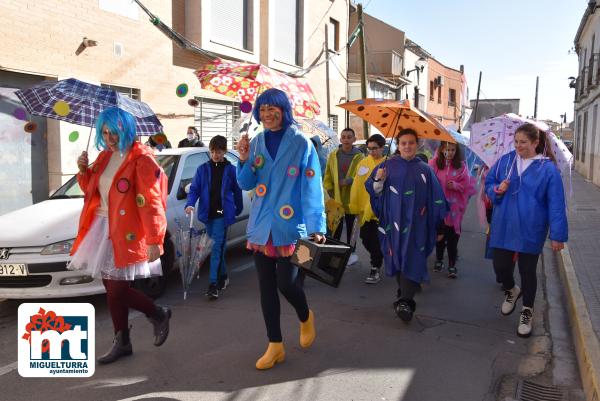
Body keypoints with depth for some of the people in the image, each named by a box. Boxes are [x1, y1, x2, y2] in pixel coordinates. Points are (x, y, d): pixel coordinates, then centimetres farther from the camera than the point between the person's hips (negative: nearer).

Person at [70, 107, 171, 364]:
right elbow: (91, 191, 21)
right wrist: (84, 170, 1)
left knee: (117, 290, -6)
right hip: (102, 229, 8)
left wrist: (154, 241, -23)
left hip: (127, 233, -8)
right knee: (112, 289, 13)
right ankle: (122, 342, 27)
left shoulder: (141, 160, -13)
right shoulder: (105, 157, 12)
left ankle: (159, 314, 20)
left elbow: (151, 203, -19)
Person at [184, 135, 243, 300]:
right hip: (208, 213, 3)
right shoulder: (203, 169, 5)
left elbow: (237, 192, 8)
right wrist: (190, 204, -14)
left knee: (217, 248, -10)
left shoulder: (231, 170, 0)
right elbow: (194, 189, 2)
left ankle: (213, 284, -10)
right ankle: (223, 277, 31)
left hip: (223, 214, -3)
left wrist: (238, 209, 12)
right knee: (217, 247, 15)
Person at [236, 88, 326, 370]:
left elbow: (312, 188, -8)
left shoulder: (301, 144, -6)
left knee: (286, 283, -4)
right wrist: (244, 159, -11)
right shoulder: (256, 143, 7)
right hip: (261, 226, 4)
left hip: (290, 226, -4)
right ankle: (275, 346, 21)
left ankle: (305, 317, 31)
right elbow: (246, 184, 7)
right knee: (266, 286, 7)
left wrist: (316, 227, -14)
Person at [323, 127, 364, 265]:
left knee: (350, 227, 12)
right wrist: (330, 191, -2)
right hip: (336, 199, 2)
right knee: (336, 228, 8)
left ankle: (351, 252, 25)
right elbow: (327, 176, 6)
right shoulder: (333, 155, 4)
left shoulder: (359, 156, -6)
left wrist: (348, 181, -20)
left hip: (352, 199, -2)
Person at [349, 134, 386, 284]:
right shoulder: (363, 162, 6)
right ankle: (377, 259, 41)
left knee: (376, 241, 1)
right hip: (364, 209, 5)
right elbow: (357, 185, 5)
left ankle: (375, 269, 13)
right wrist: (354, 205, 3)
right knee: (366, 239, 16)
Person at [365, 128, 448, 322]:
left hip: (415, 222, -2)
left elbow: (435, 199, 6)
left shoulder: (424, 170, 3)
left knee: (411, 260, -10)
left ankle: (405, 302, -15)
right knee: (397, 257, 10)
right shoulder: (388, 165, 4)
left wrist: (437, 225, 5)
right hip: (393, 221, 2)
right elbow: (374, 190, 4)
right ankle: (404, 291, 30)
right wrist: (378, 180, -17)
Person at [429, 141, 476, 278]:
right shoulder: (434, 164, -4)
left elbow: (468, 185, 1)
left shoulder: (461, 165, 1)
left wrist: (456, 185, -15)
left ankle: (452, 266, 11)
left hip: (454, 208, 0)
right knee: (439, 235, 13)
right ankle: (439, 260, 33)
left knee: (453, 237, 1)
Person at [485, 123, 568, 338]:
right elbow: (488, 183, 11)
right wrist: (497, 190, -13)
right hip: (503, 226, 3)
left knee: (528, 271, 8)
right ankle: (511, 290, 39)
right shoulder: (505, 160, 0)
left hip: (530, 230, -2)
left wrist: (558, 235, -9)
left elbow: (556, 204, -8)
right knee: (500, 265, 5)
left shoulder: (548, 168, -9)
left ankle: (527, 312, 29)